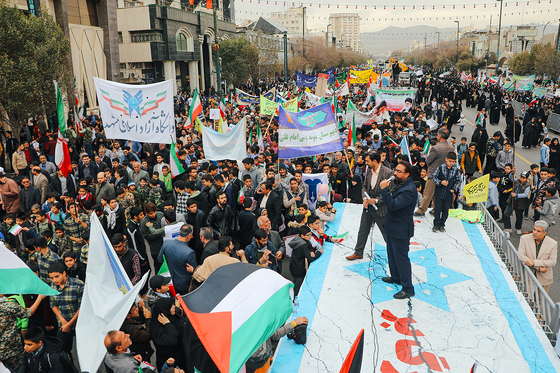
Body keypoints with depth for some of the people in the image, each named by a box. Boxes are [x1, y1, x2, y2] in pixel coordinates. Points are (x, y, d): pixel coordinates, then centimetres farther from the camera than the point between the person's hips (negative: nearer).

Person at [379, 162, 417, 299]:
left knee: (401, 257, -1)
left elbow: (393, 205, -32)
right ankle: (395, 277, 44)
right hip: (392, 226, 10)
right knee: (392, 253, 24)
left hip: (401, 230, -10)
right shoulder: (397, 183, 4)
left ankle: (408, 289, 12)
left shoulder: (409, 190, -27)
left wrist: (384, 189, -28)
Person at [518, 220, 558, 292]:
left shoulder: (553, 244, -8)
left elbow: (552, 262, -9)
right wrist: (539, 267, -19)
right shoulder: (524, 238, -10)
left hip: (544, 278, 1)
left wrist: (534, 262, -23)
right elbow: (521, 256, -14)